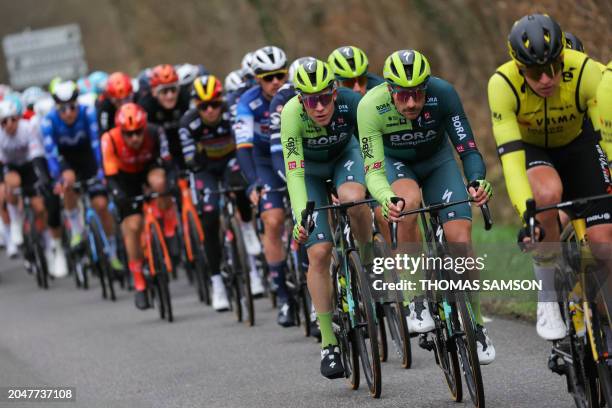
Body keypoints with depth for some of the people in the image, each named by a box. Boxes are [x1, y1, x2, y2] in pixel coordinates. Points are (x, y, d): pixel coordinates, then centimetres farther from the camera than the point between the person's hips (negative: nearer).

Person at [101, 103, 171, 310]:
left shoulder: (154, 133, -29)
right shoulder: (110, 140, -32)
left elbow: (166, 161, -25)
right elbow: (111, 176, -29)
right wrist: (121, 197, -44)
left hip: (149, 168, 0)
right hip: (126, 178, 0)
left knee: (159, 182, -37)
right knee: (133, 226, -12)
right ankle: (139, 284, 2)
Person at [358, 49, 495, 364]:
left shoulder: (442, 93, -31)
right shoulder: (371, 106, -33)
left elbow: (468, 149, -30)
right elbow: (373, 170, -33)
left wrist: (477, 181, -50)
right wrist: (387, 198, -54)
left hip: (437, 160, 1)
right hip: (394, 163, -1)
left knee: (461, 241, -15)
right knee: (409, 202, -36)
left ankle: (475, 325, 3)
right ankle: (417, 301, -23)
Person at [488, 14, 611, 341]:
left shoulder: (586, 71, -33)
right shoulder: (502, 84, -33)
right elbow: (510, 157, -37)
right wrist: (527, 217, -48)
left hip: (578, 144, 1)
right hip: (530, 149, -1)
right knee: (548, 193, -36)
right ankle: (547, 298, -17)